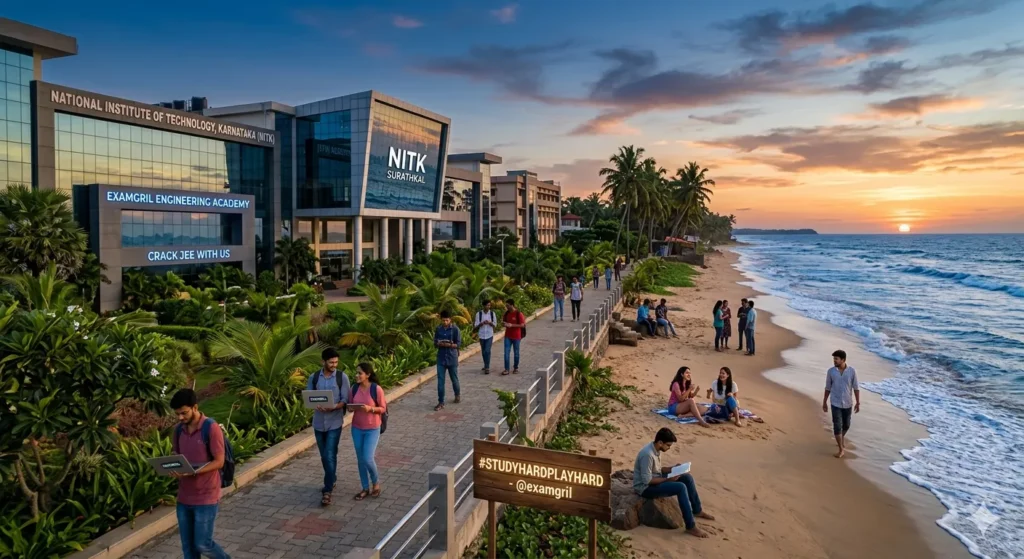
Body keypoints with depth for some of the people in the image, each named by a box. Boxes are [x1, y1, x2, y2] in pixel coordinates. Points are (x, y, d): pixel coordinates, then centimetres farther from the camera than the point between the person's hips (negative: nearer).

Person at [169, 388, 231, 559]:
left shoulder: (212, 428, -17)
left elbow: (219, 462, -16)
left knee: (202, 544, 0)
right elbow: (175, 453, 15)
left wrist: (193, 471, -28)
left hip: (206, 497, -6)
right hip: (184, 497, 6)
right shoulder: (179, 429, 3)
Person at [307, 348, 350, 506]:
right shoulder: (314, 377, 2)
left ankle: (327, 490, 0)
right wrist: (315, 405, -18)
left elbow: (345, 400, -8)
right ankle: (331, 480, 36)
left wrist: (334, 407, -27)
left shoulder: (342, 377, -6)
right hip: (318, 422, 4)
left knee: (330, 456, -7)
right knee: (324, 456, 16)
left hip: (334, 423, -4)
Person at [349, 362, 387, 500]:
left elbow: (383, 408, -8)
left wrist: (370, 408, -25)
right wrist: (352, 407, -14)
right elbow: (351, 405, 9)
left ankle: (376, 482, 18)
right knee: (360, 459, 10)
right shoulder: (354, 388, -1)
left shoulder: (377, 389, -15)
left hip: (372, 429, -5)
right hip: (356, 428, 5)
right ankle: (366, 488, 24)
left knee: (368, 459, -9)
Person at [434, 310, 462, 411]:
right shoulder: (438, 329, 3)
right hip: (441, 358, 2)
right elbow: (435, 343, 7)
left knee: (454, 379, 12)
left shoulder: (455, 329, -8)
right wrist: (439, 344, -16)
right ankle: (441, 402, 4)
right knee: (440, 381, -1)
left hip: (452, 358, -2)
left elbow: (458, 344, -10)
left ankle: (457, 395, 37)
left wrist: (448, 345, -25)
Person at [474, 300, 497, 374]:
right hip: (481, 335, 1)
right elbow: (476, 325, -4)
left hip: (489, 335, -1)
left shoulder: (492, 313, -3)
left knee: (487, 351, -12)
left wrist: (490, 322, -19)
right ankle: (486, 365, 30)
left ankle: (487, 368, -8)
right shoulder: (479, 313, -5)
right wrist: (482, 323, -23)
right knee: (483, 351, 12)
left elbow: (495, 324, 2)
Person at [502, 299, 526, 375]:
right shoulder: (507, 313, 4)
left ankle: (516, 368, 24)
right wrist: (504, 323, -8)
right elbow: (504, 321, 17)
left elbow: (522, 325, -15)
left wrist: (512, 325, -22)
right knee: (506, 352, -3)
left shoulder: (518, 314, -14)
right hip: (507, 336, 4)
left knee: (516, 353, 9)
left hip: (516, 336, -4)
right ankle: (506, 369, -1)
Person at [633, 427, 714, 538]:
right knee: (681, 487, -24)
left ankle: (697, 510, 22)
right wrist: (667, 479, -21)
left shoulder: (656, 449, 1)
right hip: (645, 487, -10)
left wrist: (673, 469, 0)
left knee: (687, 478, 6)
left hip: (654, 480, 10)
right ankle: (691, 527, -16)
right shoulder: (648, 454, -29)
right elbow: (646, 480, -27)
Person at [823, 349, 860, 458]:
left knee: (846, 425, 17)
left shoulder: (852, 371, -11)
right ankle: (841, 449, 2)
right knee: (837, 426, -6)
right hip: (835, 403, -1)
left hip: (847, 403, 1)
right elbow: (828, 388, 2)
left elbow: (856, 387, -4)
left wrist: (858, 403, -4)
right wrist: (824, 402, 6)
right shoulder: (831, 371, -8)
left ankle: (842, 437, 47)